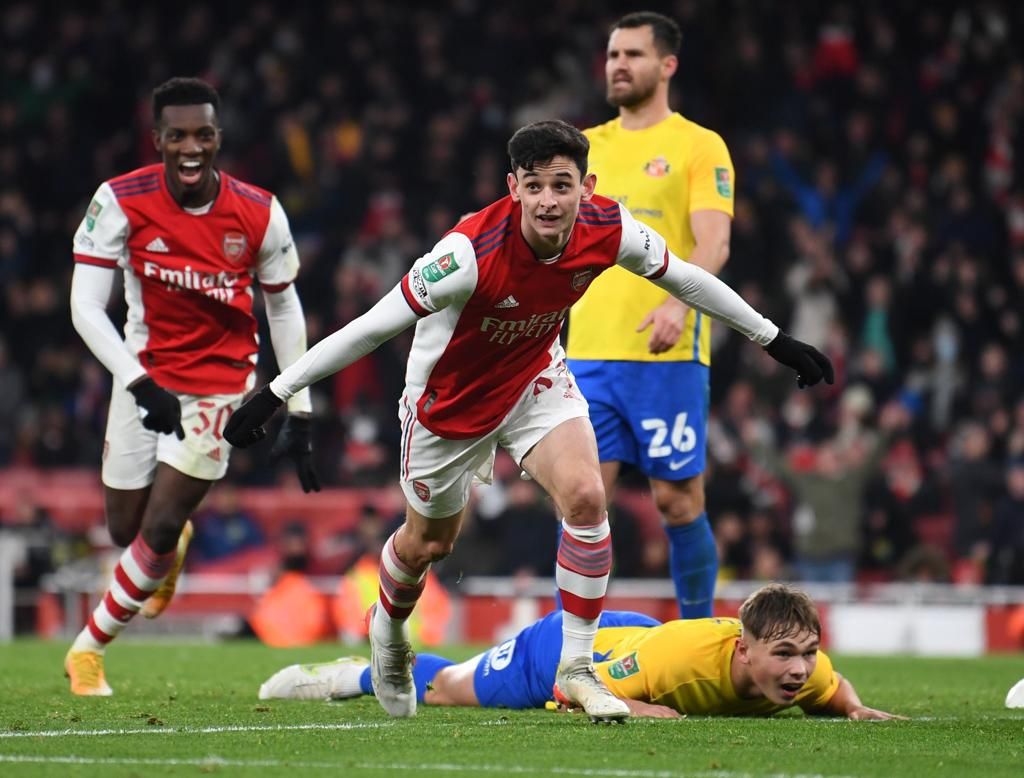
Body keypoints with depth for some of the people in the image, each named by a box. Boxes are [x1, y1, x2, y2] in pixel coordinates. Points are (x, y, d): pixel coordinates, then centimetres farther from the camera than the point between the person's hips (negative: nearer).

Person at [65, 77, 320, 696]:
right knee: (127, 530, 9)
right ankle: (174, 543, 47)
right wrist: (140, 384, -27)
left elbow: (284, 310, 1)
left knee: (158, 531, -9)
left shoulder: (260, 215, -12)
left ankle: (89, 646, 11)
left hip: (220, 382, -1)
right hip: (145, 374, 1)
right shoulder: (121, 201, -16)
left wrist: (299, 416, 1)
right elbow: (86, 306, -16)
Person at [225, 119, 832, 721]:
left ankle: (577, 667, -8)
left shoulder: (607, 230, -23)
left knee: (586, 496, -22)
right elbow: (374, 327, -32)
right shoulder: (473, 251, -38)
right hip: (451, 399, -3)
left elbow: (684, 278, -3)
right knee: (430, 542, 16)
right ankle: (389, 630, 51)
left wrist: (774, 339, 5)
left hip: (537, 380, 3)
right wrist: (276, 394, -31)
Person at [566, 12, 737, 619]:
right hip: (589, 352, 4)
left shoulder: (699, 147, 0)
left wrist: (678, 304, -29)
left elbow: (713, 243, -12)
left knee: (678, 499, 0)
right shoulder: (585, 147, 16)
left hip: (668, 355, -4)